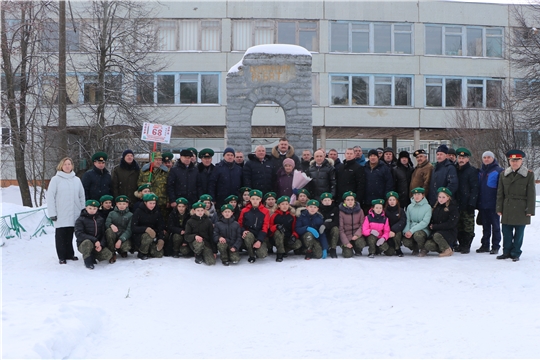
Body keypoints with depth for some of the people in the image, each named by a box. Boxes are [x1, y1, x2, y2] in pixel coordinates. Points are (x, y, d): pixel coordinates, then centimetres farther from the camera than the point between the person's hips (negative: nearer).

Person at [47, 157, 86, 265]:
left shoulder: (77, 180, 8)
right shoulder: (56, 179, -2)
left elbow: (82, 196, 11)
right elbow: (50, 197, -4)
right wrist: (52, 213, -8)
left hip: (74, 214, 3)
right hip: (61, 215, -3)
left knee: (70, 235, 8)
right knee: (61, 235, 2)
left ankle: (70, 254, 19)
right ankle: (62, 257, 9)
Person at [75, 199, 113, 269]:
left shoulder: (100, 220, 8)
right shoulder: (80, 220, -5)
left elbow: (103, 234, 4)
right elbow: (79, 234, -18)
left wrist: (101, 245, -16)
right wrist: (94, 240, -27)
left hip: (97, 245, 4)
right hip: (83, 245, -4)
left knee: (108, 255, -21)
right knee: (88, 242, -39)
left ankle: (92, 256, 7)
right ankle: (87, 260, -14)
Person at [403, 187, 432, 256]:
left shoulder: (427, 207, -6)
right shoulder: (410, 206, 7)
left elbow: (425, 222, -15)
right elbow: (407, 220, 6)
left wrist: (412, 231, -22)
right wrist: (406, 231, -14)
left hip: (423, 230, -3)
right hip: (411, 230, 3)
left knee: (417, 235, -37)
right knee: (406, 241, -26)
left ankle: (423, 249, -3)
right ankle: (415, 249, 12)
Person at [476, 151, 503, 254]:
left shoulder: (498, 171, -5)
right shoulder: (480, 171, 14)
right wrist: (477, 203, 11)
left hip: (493, 204, -6)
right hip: (482, 204, 6)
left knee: (495, 225, 3)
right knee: (485, 226, 12)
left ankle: (495, 246, 8)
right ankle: (485, 245, 19)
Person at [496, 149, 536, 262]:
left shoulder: (529, 174, 0)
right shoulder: (503, 174, 8)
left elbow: (531, 194, -1)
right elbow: (500, 193, 9)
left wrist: (530, 210, -6)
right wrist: (499, 208, 4)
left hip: (521, 209, -3)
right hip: (507, 209, 3)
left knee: (519, 233, 4)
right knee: (506, 232, 6)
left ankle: (515, 253, 14)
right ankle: (507, 252, 18)